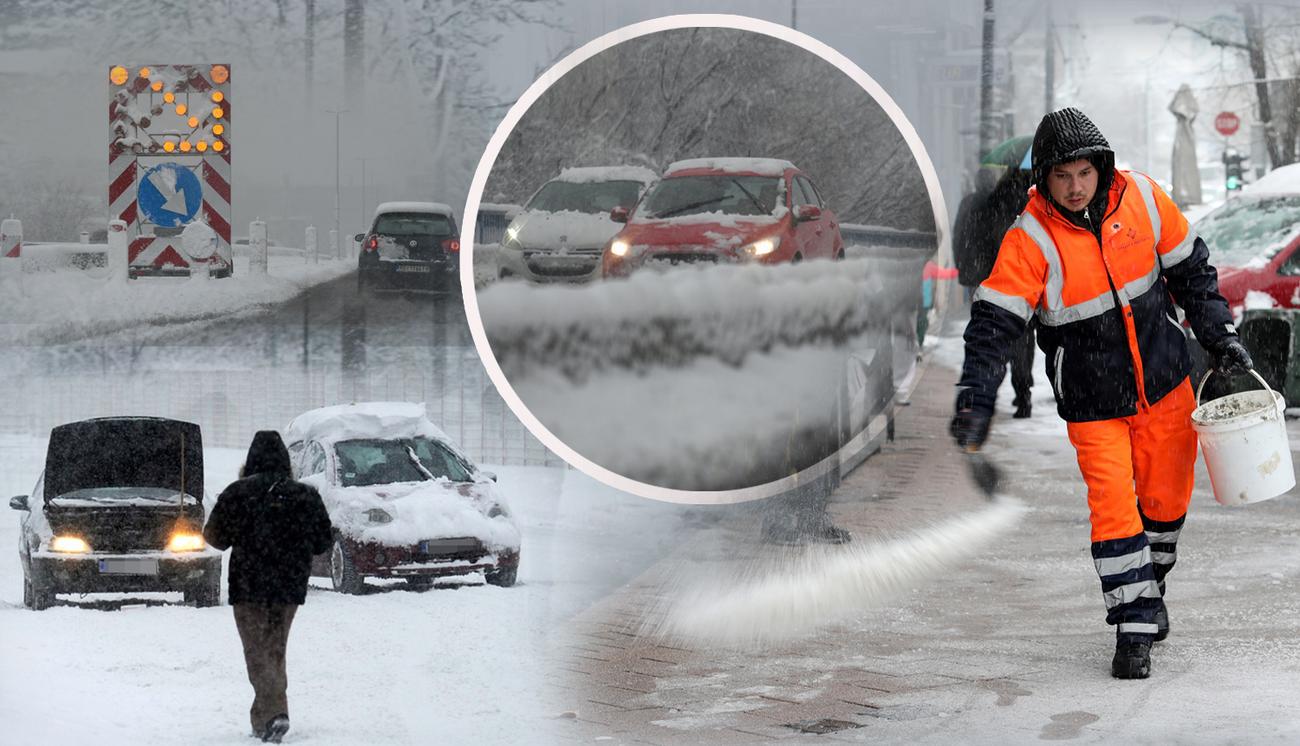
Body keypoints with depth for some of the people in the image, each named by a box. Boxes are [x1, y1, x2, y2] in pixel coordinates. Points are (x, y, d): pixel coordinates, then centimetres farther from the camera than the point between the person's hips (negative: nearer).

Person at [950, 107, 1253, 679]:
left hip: (1164, 383, 4)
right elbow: (994, 322, -21)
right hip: (1092, 404, -4)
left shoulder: (1141, 198, -8)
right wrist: (976, 401, -31)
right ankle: (1133, 629, -1)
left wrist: (1219, 336, 6)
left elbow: (1190, 268, 7)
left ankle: (1148, 588, 39)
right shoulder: (1030, 240, -19)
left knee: (1166, 497, 14)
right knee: (1113, 507, -10)